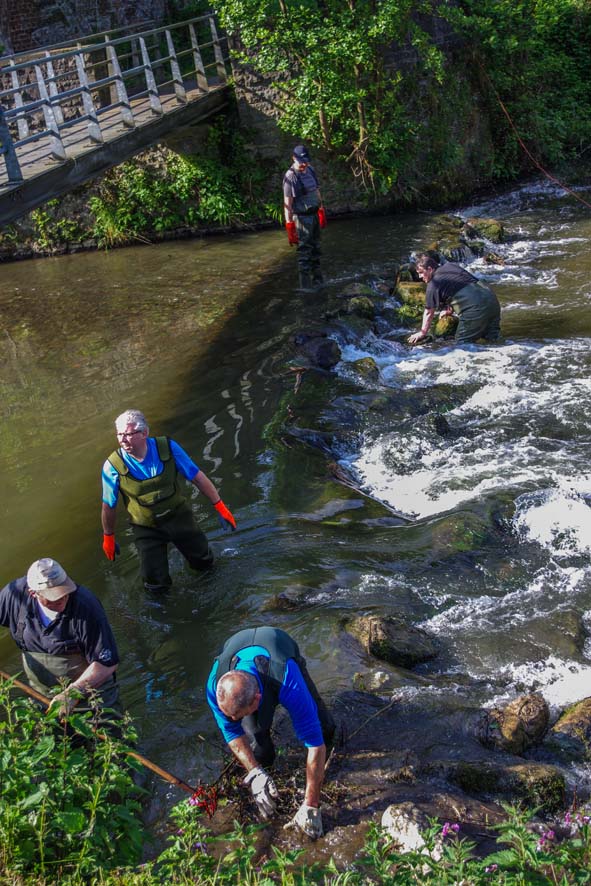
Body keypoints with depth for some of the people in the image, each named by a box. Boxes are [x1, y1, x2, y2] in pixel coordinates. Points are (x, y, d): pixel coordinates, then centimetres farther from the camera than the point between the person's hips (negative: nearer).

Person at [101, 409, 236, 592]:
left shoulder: (168, 447, -21)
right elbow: (109, 506, -8)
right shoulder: (113, 466, -23)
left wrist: (220, 506, -9)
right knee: (156, 583, -4)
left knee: (204, 563, 15)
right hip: (146, 528, -1)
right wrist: (108, 537, 3)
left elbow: (197, 477, -11)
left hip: (179, 516, 2)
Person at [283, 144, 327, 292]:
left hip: (314, 214, 8)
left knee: (315, 247, 17)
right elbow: (287, 203, -20)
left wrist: (322, 212, 19)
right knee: (304, 250, -6)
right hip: (302, 217, -8)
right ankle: (305, 284, 1)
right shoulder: (290, 177, -18)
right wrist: (289, 225, -24)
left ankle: (317, 278, 30)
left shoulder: (310, 170, 5)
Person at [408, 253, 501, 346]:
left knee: (462, 343, -3)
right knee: (493, 339, 13)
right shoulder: (451, 265, 22)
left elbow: (429, 312, 7)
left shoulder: (434, 284, -1)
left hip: (475, 308, -8)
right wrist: (450, 310, 41)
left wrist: (422, 332, 19)